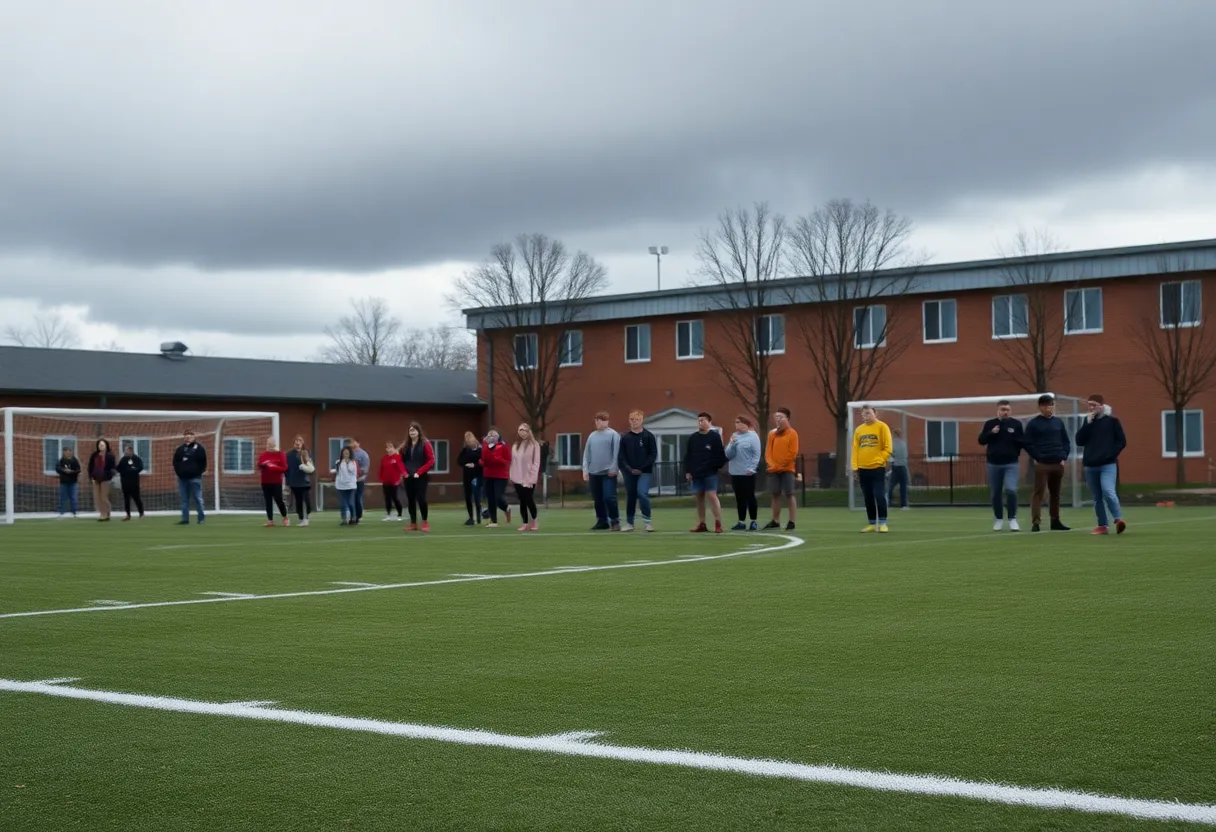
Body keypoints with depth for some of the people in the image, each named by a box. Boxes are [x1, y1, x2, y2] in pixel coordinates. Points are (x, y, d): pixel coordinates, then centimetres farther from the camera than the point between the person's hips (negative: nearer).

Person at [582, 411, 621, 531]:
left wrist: (613, 468, -13)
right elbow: (586, 454, 14)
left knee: (609, 497, -12)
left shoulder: (613, 435, -3)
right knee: (597, 499, 8)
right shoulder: (592, 436, 13)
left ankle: (615, 521, -2)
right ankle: (602, 521, 16)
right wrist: (585, 470, 7)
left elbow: (616, 453, -8)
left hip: (608, 472, -6)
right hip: (594, 472, 6)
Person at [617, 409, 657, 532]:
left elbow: (653, 455, -3)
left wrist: (642, 468, -11)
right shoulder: (625, 438, 5)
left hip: (645, 472, -3)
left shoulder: (649, 436, 0)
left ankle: (647, 521, -7)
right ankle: (629, 523, 19)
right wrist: (629, 469, -11)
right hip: (629, 472, 3)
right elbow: (621, 456, 2)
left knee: (642, 493, -19)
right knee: (630, 497, 8)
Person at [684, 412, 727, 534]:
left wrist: (717, 466, -10)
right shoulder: (693, 438, 11)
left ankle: (718, 524, -11)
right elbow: (687, 456, 12)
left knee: (711, 496, -12)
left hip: (710, 473, -5)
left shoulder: (715, 437, -3)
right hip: (696, 473, 5)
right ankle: (701, 524, 13)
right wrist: (687, 471, 6)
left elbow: (720, 455, -5)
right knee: (699, 497, 8)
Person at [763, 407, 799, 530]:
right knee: (776, 494, 8)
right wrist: (771, 464, -8)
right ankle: (775, 521, 15)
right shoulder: (772, 434, 10)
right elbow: (768, 451, 8)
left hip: (787, 469, -5)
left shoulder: (792, 434, -5)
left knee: (789, 494, -3)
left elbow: (792, 453, -11)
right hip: (774, 470, 5)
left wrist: (781, 465, -13)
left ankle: (791, 521, 1)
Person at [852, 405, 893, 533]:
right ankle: (872, 524, 14)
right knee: (868, 497, 8)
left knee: (879, 495, -10)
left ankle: (882, 523, -3)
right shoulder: (859, 429, 11)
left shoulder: (882, 427, -2)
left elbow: (887, 448, -6)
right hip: (863, 469, 5)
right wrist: (855, 467, 1)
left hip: (877, 468, -5)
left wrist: (879, 460, -15)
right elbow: (855, 449, 10)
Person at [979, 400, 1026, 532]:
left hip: (1011, 464, -2)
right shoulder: (990, 424, 3)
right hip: (994, 464, 2)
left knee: (1011, 490, -18)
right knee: (995, 493, 8)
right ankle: (999, 519, 24)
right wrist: (991, 433, -14)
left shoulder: (1016, 424, 0)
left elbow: (1023, 442, 7)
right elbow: (981, 440, 1)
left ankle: (1012, 519, -5)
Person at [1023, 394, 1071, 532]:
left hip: (1058, 464, 5)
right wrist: (1036, 458, -12)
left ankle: (1055, 521, 19)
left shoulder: (1059, 422, 13)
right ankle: (1035, 522, -12)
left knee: (1055, 493, 11)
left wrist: (1064, 457, 4)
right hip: (1041, 464, -5)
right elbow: (1028, 443, -5)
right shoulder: (1033, 424, -1)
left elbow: (1066, 442, 17)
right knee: (1038, 492, -9)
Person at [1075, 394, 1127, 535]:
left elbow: (1122, 441, -1)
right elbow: (1079, 441, 2)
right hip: (1090, 465, 5)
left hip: (1108, 465, -5)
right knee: (1097, 497, 8)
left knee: (1108, 492, -24)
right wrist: (1087, 424, -6)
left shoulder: (1112, 420, 0)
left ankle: (1118, 519, -24)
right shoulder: (1088, 421, 12)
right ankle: (1102, 526, 14)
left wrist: (1111, 454, -11)